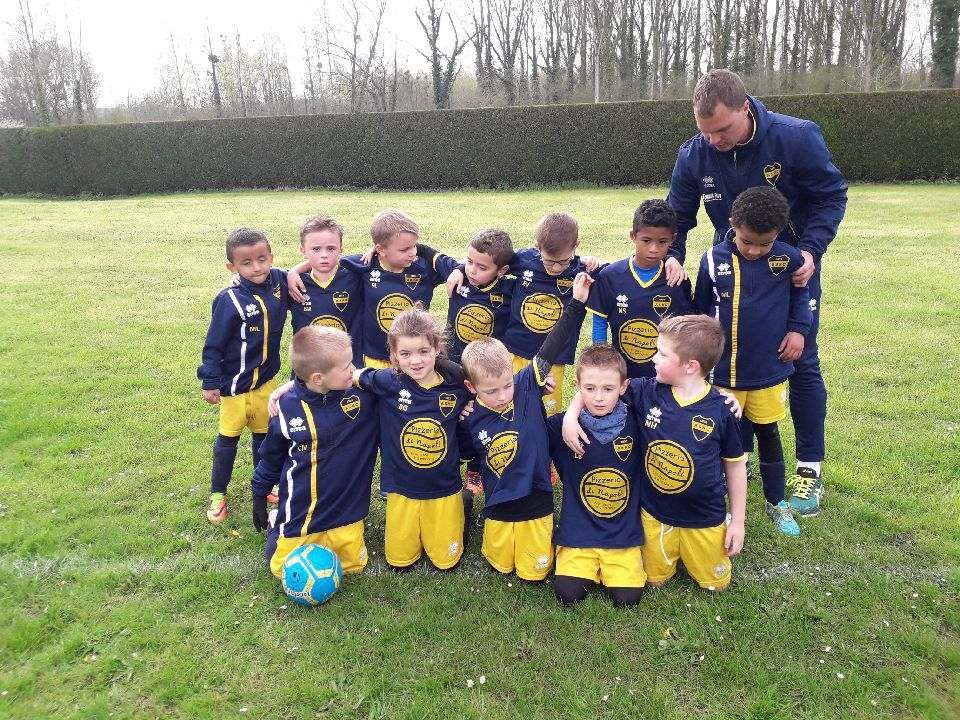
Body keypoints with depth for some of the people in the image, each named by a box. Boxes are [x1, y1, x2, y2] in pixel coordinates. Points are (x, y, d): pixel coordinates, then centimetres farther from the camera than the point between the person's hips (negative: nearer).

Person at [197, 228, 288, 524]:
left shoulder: (279, 281, -9)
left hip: (266, 379, 5)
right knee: (228, 437, 10)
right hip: (236, 383, -5)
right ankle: (218, 493, 27)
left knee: (263, 433, 19)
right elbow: (214, 344, -15)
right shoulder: (230, 300, -22)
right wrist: (210, 382, -12)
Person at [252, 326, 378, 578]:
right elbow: (271, 456, 2)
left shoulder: (364, 389, -17)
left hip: (346, 508, 1)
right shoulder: (287, 407, -14)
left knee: (353, 566, 16)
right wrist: (259, 496, 12)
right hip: (299, 512, 0)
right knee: (284, 571, 16)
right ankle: (278, 526, 43)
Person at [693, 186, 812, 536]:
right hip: (722, 371, 0)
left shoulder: (789, 259, -7)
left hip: (769, 369, 1)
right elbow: (700, 309, 3)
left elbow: (801, 295, 13)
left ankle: (777, 502, 33)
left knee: (768, 432, 15)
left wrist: (798, 329, 0)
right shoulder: (714, 260, -9)